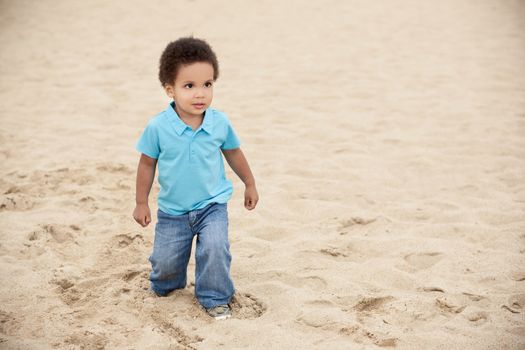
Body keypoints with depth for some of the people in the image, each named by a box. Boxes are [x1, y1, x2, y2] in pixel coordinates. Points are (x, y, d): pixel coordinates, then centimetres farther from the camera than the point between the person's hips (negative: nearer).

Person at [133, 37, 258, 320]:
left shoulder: (219, 123, -12)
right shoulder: (158, 127, -17)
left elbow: (233, 152, 7)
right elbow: (147, 164, -3)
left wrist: (250, 184, 17)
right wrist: (141, 203, 2)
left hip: (212, 206, 0)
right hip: (172, 211, 0)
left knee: (215, 249, -21)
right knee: (165, 261, 8)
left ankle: (215, 297, 4)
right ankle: (165, 285, 44)